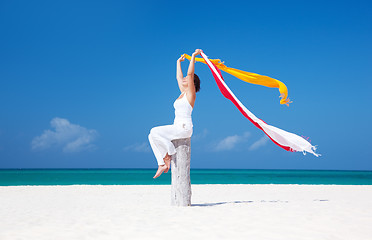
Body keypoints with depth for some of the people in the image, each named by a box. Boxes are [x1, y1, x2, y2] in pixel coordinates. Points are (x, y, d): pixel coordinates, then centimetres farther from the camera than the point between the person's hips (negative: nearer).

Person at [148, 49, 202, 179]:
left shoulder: (190, 93, -5)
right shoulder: (183, 93, 18)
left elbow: (190, 73, -15)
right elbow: (179, 77, 31)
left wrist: (194, 56, -13)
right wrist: (178, 62, 39)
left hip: (184, 128, -9)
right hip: (177, 127, 9)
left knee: (155, 132, -21)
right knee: (152, 135, -3)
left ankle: (167, 155, -7)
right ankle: (162, 164, -6)